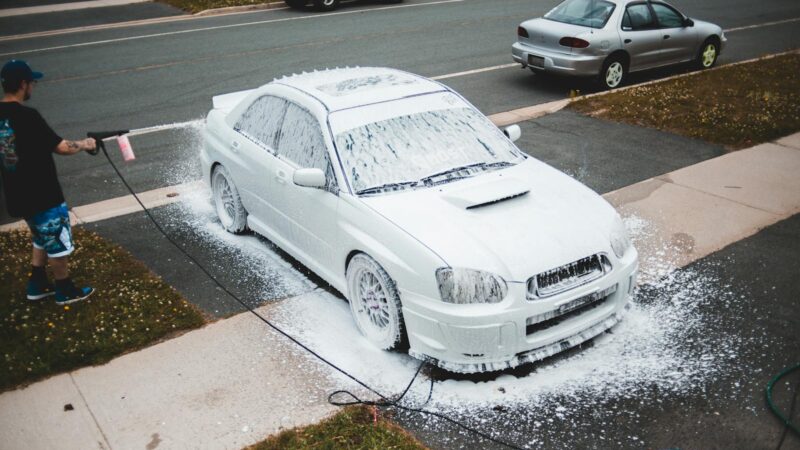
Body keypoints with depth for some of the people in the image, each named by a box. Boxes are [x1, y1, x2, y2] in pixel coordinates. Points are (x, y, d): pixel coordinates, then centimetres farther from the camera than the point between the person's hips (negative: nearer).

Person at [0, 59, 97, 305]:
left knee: (43, 239, 26)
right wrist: (84, 144, -1)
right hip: (42, 195, -8)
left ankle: (37, 285, 34)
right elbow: (61, 147, -19)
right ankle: (66, 291, 23)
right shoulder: (27, 116, -23)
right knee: (58, 243, 9)